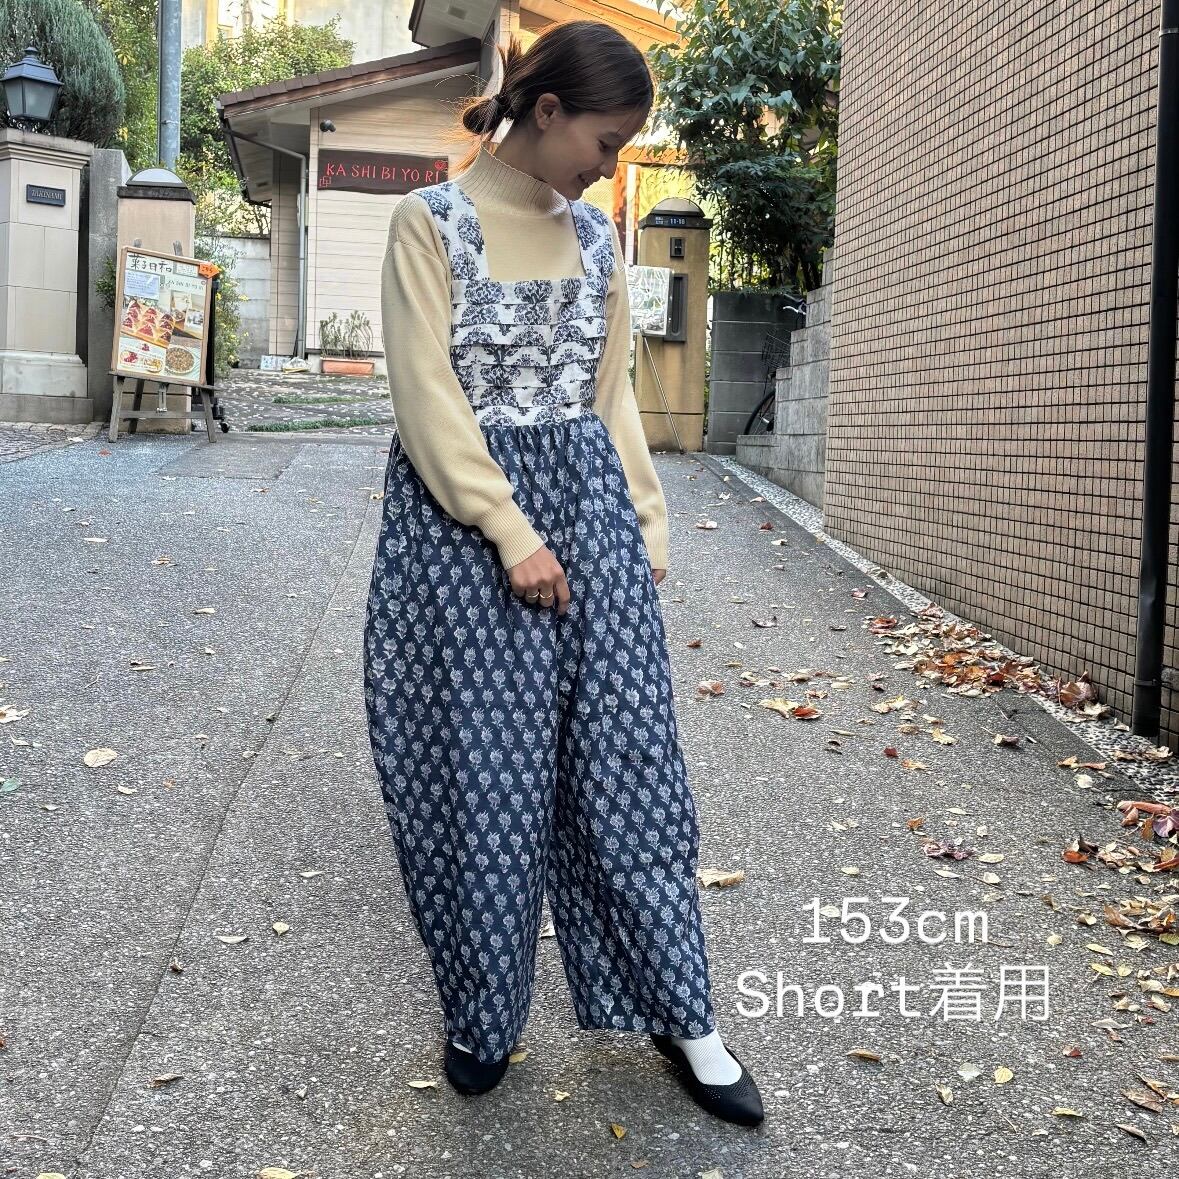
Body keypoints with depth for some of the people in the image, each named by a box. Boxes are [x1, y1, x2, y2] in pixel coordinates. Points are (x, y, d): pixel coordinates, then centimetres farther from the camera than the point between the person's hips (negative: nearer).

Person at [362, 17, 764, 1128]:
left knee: (626, 756, 5)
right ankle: (481, 1015, 23)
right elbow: (428, 394, -12)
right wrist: (512, 533, -17)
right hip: (465, 517, -4)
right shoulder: (430, 221, -4)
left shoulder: (594, 237, 12)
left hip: (590, 508, 5)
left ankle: (680, 1016, 17)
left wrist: (647, 524, 10)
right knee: (481, 772, 3)